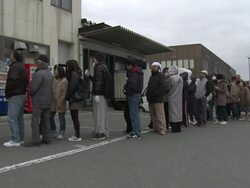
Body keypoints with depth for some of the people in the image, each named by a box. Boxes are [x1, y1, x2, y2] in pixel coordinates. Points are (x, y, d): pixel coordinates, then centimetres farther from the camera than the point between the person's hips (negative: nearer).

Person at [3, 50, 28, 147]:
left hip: (15, 96, -10)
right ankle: (21, 138, 18)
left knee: (12, 118, -7)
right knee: (19, 118, 13)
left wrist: (7, 91, -8)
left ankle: (15, 140, -6)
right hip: (22, 94, 10)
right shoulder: (23, 67, 18)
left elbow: (12, 81, -22)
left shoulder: (15, 66, -12)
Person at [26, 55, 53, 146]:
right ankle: (46, 139, 17)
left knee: (35, 120, -3)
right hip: (48, 100, 8)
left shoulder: (39, 73, -16)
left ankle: (36, 140, -4)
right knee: (46, 120, 13)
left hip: (38, 100, -8)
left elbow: (33, 88, -16)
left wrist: (31, 94, 3)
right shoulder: (50, 74, 10)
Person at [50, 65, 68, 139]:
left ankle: (61, 133, 15)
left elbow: (64, 93, -16)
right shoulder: (54, 79, 11)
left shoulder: (64, 81, -12)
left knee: (61, 118, 4)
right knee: (50, 117, 10)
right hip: (53, 102, 8)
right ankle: (54, 132, 26)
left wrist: (60, 102, -19)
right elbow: (51, 90, 17)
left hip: (60, 103, -8)